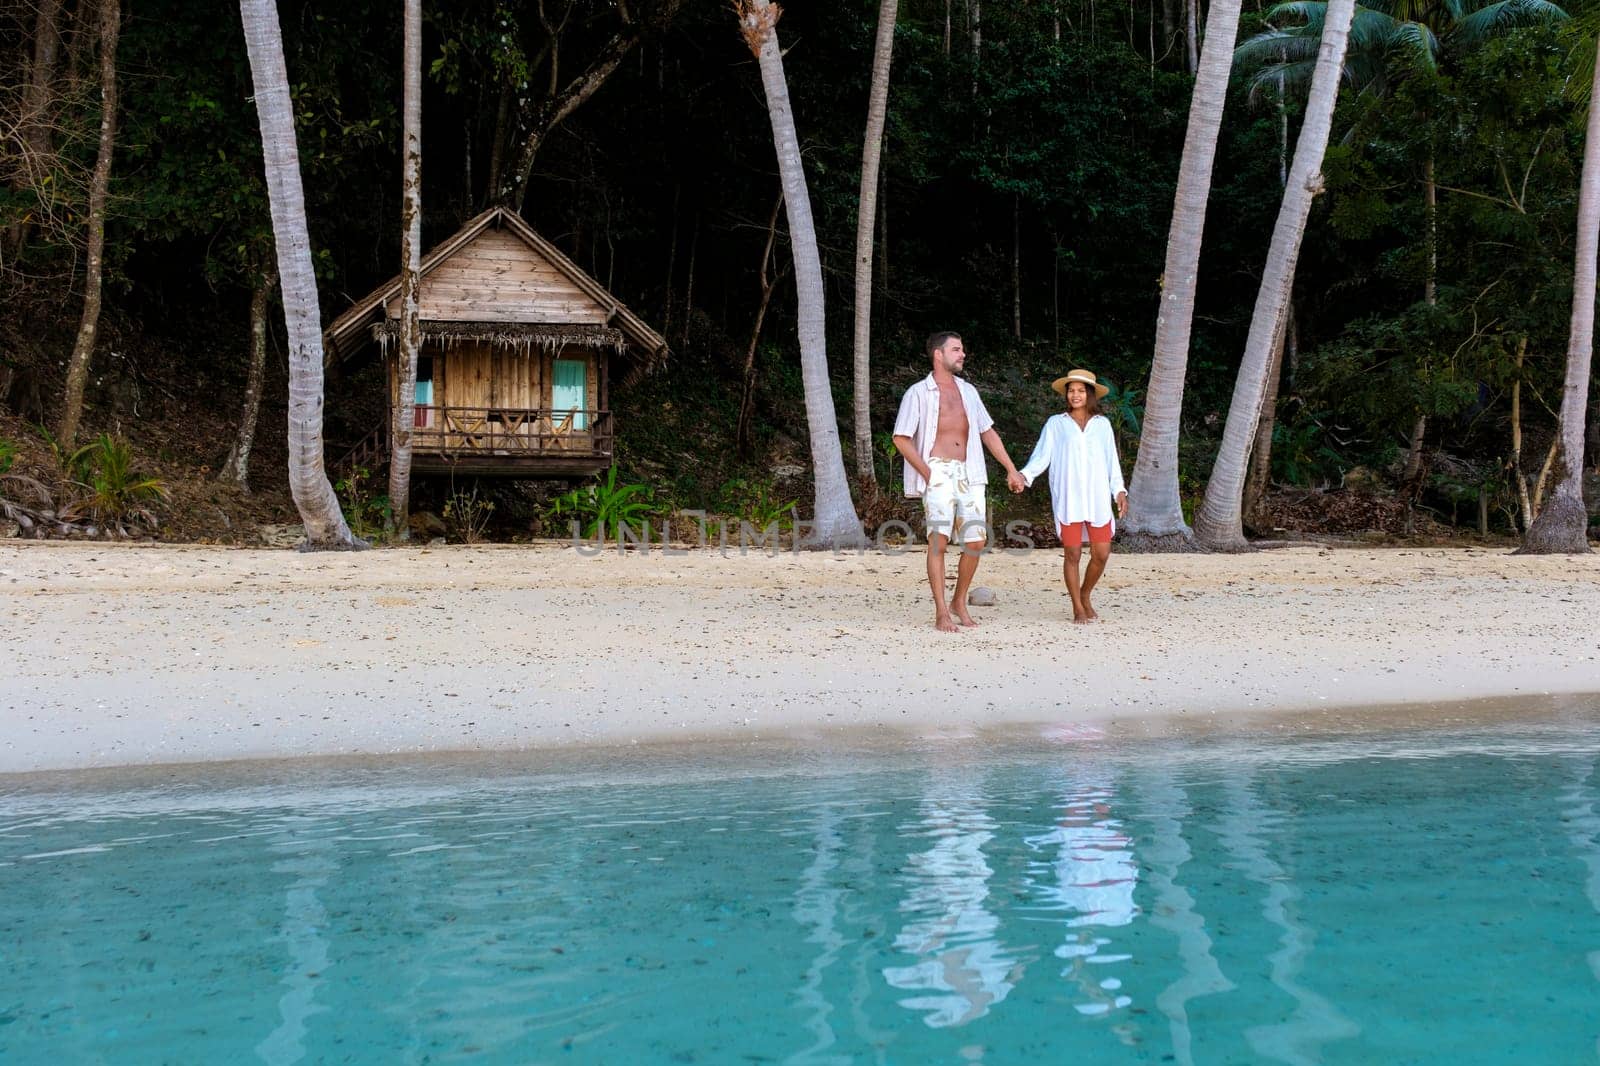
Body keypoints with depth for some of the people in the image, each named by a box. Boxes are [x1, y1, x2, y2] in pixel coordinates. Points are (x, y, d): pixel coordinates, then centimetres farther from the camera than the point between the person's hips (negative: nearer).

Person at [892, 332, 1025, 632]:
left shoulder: (968, 391, 17)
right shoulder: (919, 393, 1)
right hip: (938, 473, -5)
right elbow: (901, 439, -4)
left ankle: (959, 602, 18)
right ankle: (941, 613, -9)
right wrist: (927, 473, -9)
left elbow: (988, 432, 22)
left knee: (976, 541, 0)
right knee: (939, 540, -12)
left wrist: (1011, 470, 17)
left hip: (969, 475, 5)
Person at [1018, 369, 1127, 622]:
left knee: (1101, 553, -1)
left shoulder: (1102, 424, 13)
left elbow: (1112, 460, 15)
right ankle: (1078, 608, 9)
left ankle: (1085, 596, 23)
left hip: (1097, 498, 2)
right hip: (1068, 499, -2)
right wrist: (1025, 475, -15)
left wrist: (1119, 490, 8)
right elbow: (1042, 456, 2)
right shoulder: (1056, 424, 8)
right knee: (1073, 553, -2)